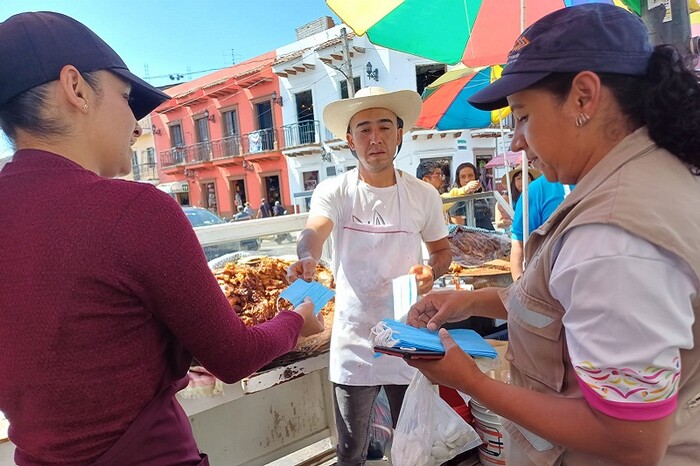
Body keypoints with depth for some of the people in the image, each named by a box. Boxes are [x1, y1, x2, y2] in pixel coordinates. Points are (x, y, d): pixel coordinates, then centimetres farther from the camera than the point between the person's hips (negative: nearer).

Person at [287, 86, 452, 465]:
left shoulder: (424, 195, -2)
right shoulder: (334, 191, -7)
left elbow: (442, 250, 10)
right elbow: (314, 230, -27)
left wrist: (432, 270, -12)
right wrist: (307, 258, -50)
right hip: (353, 344, -1)